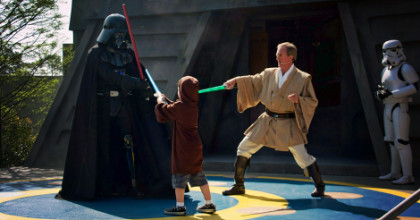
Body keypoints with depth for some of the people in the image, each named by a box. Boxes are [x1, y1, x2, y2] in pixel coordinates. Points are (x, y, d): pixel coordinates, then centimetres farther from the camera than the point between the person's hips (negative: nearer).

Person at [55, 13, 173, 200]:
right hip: (103, 107, -3)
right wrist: (134, 82, -29)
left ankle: (135, 184, 2)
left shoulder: (128, 53, 9)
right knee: (101, 146, 3)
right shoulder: (96, 53, -4)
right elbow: (109, 75, -19)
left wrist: (151, 95, -16)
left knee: (130, 143, -1)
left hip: (124, 106, 3)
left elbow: (141, 75, 1)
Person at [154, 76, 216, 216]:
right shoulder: (194, 105, 6)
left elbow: (163, 110, -4)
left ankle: (180, 206, 7)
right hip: (196, 147, 8)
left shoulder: (180, 107, -17)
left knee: (179, 176, 2)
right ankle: (209, 204, 19)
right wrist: (164, 98, 32)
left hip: (183, 149, -8)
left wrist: (160, 99, 14)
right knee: (198, 176, 14)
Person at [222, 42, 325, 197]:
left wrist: (299, 100, -24)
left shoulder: (303, 78, -7)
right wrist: (236, 81, -2)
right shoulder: (270, 74, 3)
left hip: (288, 124, -4)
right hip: (267, 121, 4)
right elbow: (253, 81, 13)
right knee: (244, 149, 4)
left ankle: (319, 186, 18)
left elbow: (313, 102, -5)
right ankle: (239, 186, 18)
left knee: (302, 158, -6)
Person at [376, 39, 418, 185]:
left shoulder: (405, 68, -9)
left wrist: (392, 93, -21)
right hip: (388, 108, 9)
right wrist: (380, 93, -1)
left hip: (400, 107, -9)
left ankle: (408, 176, -8)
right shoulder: (386, 70, 17)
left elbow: (415, 86, -17)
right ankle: (395, 173, 18)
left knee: (401, 142, -11)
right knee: (392, 141, 11)